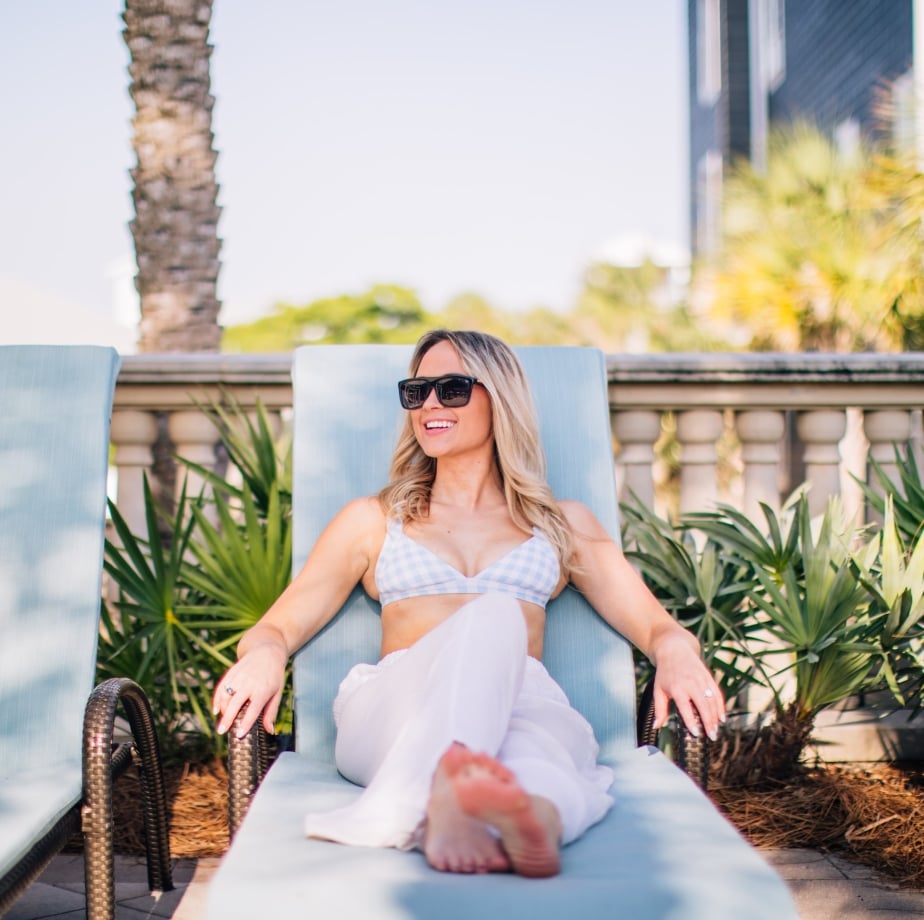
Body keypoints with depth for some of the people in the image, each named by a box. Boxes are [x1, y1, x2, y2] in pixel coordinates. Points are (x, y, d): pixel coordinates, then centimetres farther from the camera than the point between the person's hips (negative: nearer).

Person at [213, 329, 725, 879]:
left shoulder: (564, 523, 25)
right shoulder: (372, 520, 24)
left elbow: (653, 623, 15)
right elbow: (281, 624, 16)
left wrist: (675, 650, -10)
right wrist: (264, 652, -10)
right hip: (396, 709, -1)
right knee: (492, 615, -35)